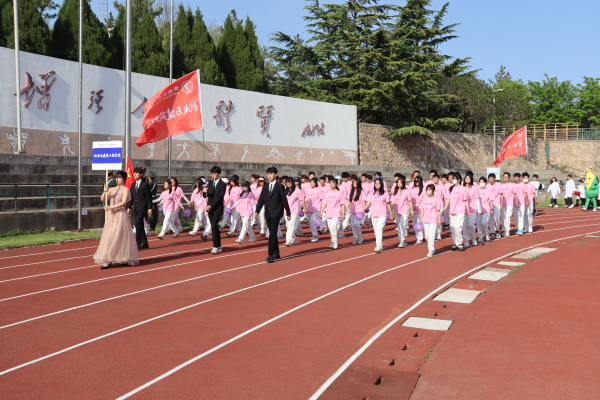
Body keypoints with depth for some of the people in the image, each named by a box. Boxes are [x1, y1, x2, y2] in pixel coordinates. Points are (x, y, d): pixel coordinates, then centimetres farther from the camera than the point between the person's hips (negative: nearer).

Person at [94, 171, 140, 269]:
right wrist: (105, 192, -8)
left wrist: (110, 207, -20)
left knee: (115, 237, -8)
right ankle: (107, 260, 13)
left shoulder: (125, 189, -5)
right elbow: (102, 199, 11)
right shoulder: (112, 189, 13)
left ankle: (108, 261, -7)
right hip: (111, 216, 7)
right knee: (108, 237, 6)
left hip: (120, 215, -7)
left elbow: (123, 202, -16)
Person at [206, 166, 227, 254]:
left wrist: (211, 206, -15)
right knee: (214, 227, 7)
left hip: (218, 208, -6)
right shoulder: (210, 183, 13)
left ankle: (215, 246, -15)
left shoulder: (222, 184, -4)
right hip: (210, 208, 6)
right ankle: (219, 246, 14)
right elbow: (208, 195, 8)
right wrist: (205, 192, -16)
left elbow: (220, 197, -11)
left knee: (214, 225, -17)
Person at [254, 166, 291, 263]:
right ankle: (277, 254, 19)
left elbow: (284, 200, -2)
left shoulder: (280, 186, -2)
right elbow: (261, 199, 9)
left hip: (276, 213, -6)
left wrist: (288, 213, -1)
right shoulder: (265, 187, 13)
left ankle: (270, 255, -14)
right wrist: (257, 211, -2)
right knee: (272, 234, 11)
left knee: (272, 233, -12)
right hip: (268, 213, 6)